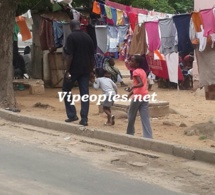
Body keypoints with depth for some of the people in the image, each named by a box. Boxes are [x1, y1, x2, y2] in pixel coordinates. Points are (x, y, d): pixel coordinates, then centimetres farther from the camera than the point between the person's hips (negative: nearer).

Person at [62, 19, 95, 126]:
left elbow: (69, 56, -16)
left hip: (74, 69, -5)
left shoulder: (71, 37, -10)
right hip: (85, 70, 5)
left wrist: (67, 71, -13)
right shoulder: (88, 37, 8)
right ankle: (84, 119, 0)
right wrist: (91, 71, 18)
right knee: (84, 93, 4)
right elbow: (92, 56, 11)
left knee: (66, 90, 13)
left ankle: (72, 115, 8)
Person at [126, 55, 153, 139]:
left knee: (131, 116, 12)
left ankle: (130, 134, 24)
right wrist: (132, 91, 28)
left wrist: (132, 87, -36)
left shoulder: (135, 72, -9)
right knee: (145, 118, 1)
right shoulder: (143, 71, 16)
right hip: (144, 96, 7)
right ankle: (148, 137, -7)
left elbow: (141, 84, -23)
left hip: (137, 96, -7)